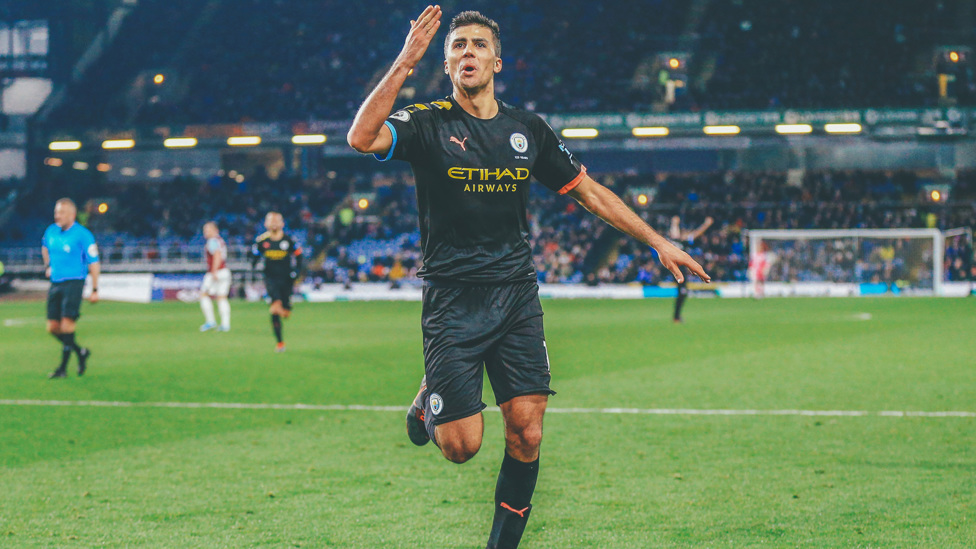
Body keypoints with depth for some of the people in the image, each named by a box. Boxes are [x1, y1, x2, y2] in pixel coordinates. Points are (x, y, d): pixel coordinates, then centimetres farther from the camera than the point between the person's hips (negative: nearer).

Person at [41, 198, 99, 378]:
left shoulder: (83, 235, -10)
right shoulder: (51, 231, 8)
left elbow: (94, 263, -8)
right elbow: (45, 247, 33)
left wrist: (94, 290, -11)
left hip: (73, 283, -7)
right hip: (55, 283, 7)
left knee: (67, 325, -15)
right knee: (53, 328, 3)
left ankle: (63, 368, -9)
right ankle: (80, 352, 24)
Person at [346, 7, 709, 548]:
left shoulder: (527, 129, 9)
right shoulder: (428, 123, -3)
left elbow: (589, 191, 18)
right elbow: (362, 138, -23)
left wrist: (657, 241, 15)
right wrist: (404, 62, -29)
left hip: (517, 296, 4)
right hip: (453, 298, -3)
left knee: (526, 434, -4)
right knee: (461, 445, -8)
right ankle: (427, 401, 27)